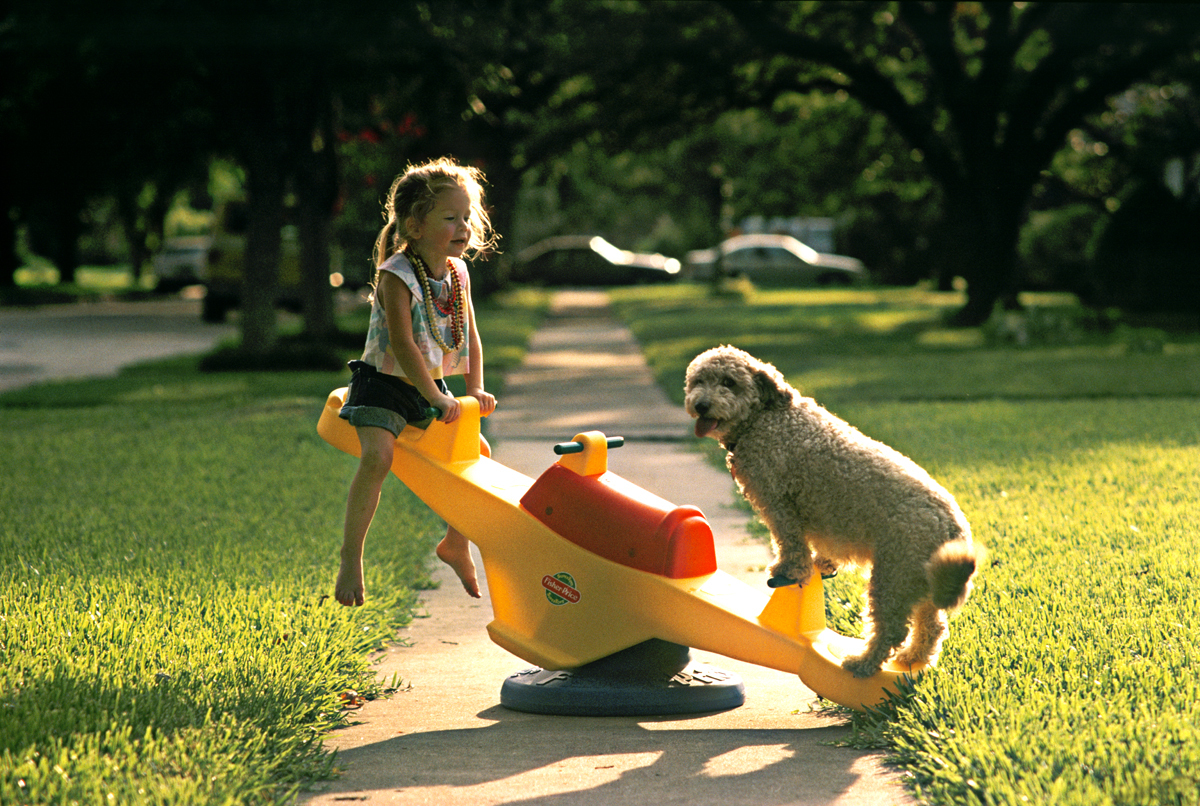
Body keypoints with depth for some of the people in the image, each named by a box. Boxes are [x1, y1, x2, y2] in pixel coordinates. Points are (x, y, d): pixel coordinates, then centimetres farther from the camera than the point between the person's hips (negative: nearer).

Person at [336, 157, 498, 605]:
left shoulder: (458, 274, 2)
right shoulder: (396, 276, -20)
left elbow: (470, 337, 9)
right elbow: (402, 343, -27)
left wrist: (476, 388, -4)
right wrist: (435, 398, -30)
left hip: (432, 386, 7)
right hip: (385, 382, -7)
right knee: (378, 456, -28)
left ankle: (456, 544, 26)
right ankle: (351, 559, -21)